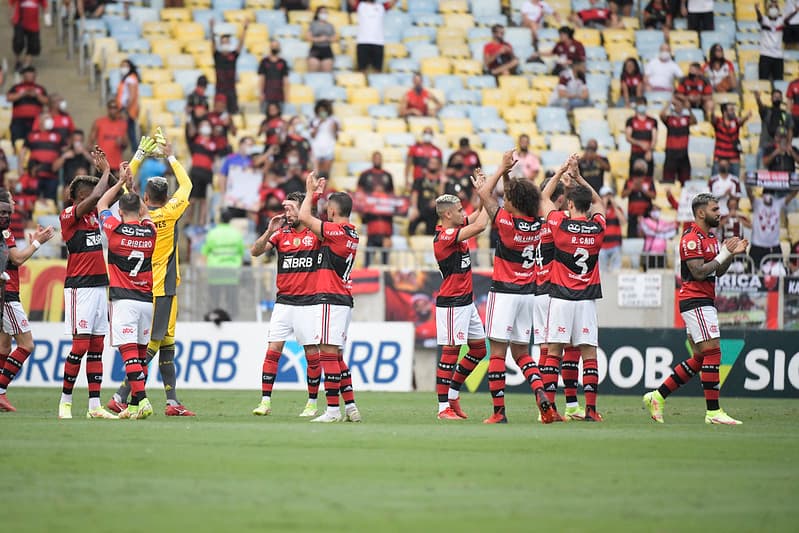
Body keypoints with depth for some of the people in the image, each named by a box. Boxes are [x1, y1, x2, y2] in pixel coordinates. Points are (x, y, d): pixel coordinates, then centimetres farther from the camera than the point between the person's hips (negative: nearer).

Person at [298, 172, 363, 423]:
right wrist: (320, 193, 28)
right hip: (344, 300, 10)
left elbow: (304, 217, -14)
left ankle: (333, 409, -12)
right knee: (336, 356, 14)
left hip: (331, 300, -10)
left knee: (328, 353, -9)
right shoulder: (352, 235, 14)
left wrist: (311, 191, 0)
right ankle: (350, 407, 13)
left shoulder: (337, 231, -13)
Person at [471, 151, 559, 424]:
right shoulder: (536, 225, 2)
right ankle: (541, 394, -10)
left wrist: (502, 169, 4)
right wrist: (506, 175, 15)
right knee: (521, 352, 13)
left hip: (504, 292, -6)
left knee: (497, 351, -3)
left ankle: (498, 411, -7)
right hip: (528, 294, 6)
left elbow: (485, 193, -3)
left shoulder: (507, 224, -15)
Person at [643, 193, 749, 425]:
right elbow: (699, 272, -20)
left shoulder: (710, 237, 18)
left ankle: (657, 396, 15)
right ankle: (713, 412, -10)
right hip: (695, 301, -10)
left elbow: (718, 271, 19)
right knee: (712, 352, -11)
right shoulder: (692, 239, -13)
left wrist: (732, 253, 5)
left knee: (699, 358, 10)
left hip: (704, 302, 10)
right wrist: (723, 255, -15)